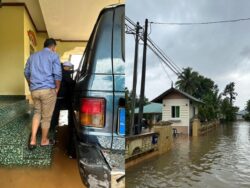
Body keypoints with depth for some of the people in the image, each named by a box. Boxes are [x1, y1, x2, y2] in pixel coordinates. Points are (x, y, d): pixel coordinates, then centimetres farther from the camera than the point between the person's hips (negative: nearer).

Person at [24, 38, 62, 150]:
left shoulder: (32, 56, 18)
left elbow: (26, 73, 22)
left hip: (34, 90, 6)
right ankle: (44, 141, 20)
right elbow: (57, 74, -11)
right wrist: (57, 88, 0)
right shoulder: (53, 56, -2)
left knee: (37, 113, 20)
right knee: (46, 116, 6)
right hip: (48, 90, -6)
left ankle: (32, 140, 10)